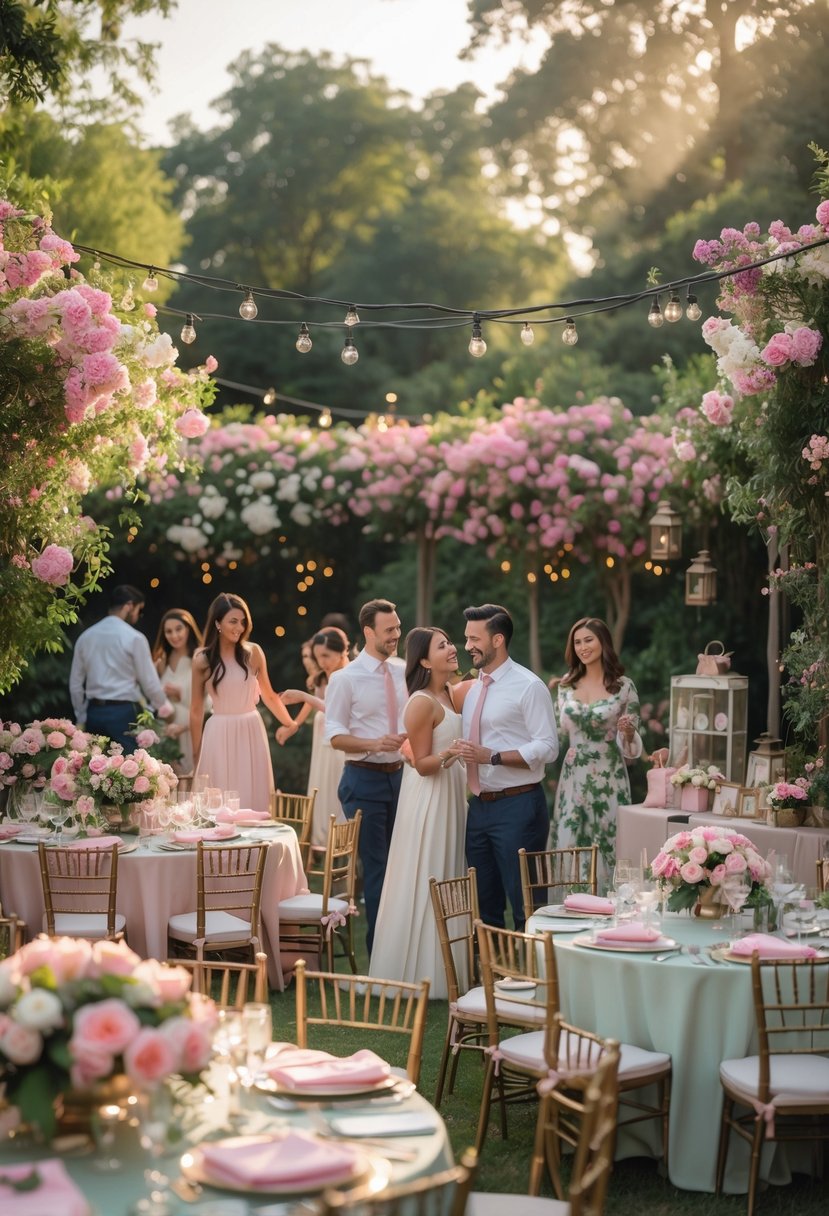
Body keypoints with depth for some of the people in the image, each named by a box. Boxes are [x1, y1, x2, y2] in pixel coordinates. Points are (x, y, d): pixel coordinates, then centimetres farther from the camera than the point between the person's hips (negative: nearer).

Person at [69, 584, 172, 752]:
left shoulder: (85, 637, 9)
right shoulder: (134, 638, -7)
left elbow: (75, 684, 11)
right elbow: (149, 681, -4)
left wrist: (82, 719, 19)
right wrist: (164, 707, 13)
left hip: (94, 713, 5)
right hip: (124, 713, -5)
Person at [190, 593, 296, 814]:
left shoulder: (253, 652, 1)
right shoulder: (202, 660, -3)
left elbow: (269, 696, 13)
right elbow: (196, 711, 4)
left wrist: (291, 724, 14)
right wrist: (196, 754, 6)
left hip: (251, 732, 2)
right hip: (219, 736, -2)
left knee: (254, 798, 3)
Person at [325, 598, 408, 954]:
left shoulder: (403, 672, 6)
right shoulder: (345, 678, -9)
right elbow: (335, 736, -10)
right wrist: (375, 744, -24)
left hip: (399, 775, 5)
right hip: (364, 779, -5)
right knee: (375, 865, -2)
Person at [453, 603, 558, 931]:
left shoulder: (528, 686, -9)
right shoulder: (473, 689, 15)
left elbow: (547, 748, -16)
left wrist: (490, 756, -22)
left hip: (517, 806, -8)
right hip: (479, 806, 8)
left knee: (525, 905, -3)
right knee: (485, 905, 13)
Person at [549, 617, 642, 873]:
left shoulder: (624, 686, -2)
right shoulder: (567, 684, 8)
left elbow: (630, 744, 1)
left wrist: (628, 732, -20)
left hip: (608, 777, -3)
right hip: (573, 776, 3)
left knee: (606, 844, -1)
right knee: (568, 844, 1)